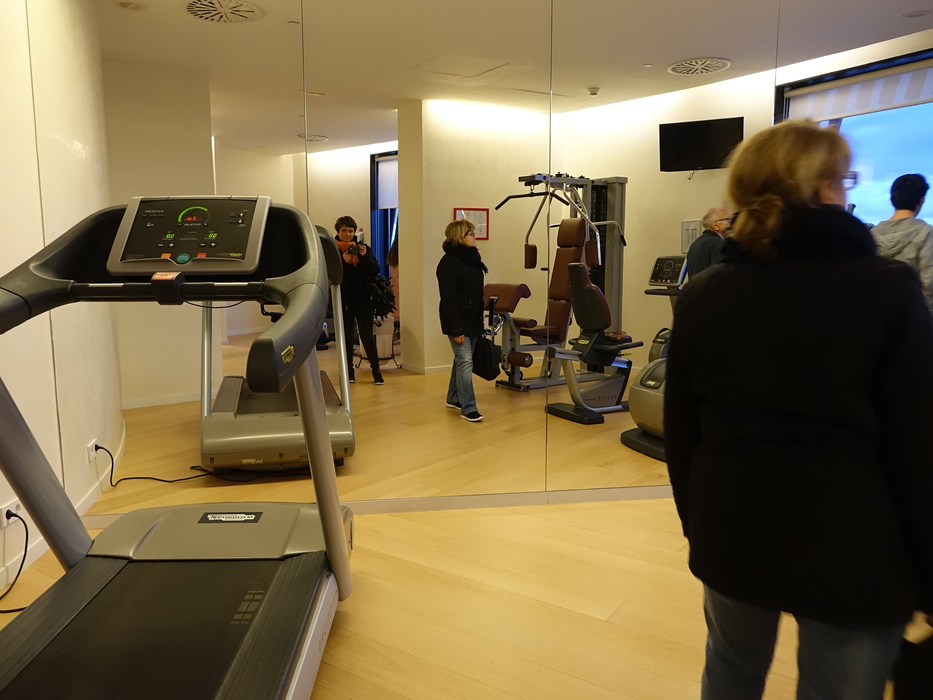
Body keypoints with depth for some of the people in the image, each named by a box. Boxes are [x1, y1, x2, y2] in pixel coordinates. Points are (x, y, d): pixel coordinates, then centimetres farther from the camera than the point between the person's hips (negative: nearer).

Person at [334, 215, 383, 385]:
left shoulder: (363, 247, 5)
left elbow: (375, 270, -2)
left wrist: (365, 256, -19)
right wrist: (343, 261, -26)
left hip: (362, 299, 0)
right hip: (343, 300, 0)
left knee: (367, 336, 0)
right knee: (346, 337, 7)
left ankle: (376, 371, 6)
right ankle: (349, 371, 15)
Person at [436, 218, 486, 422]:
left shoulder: (472, 258, 12)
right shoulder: (449, 262, -14)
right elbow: (448, 298, -19)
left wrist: (480, 320, 15)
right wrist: (456, 328, -22)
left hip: (473, 320, 8)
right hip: (459, 321, -8)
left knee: (461, 360, 15)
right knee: (465, 361, -9)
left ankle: (453, 398, 28)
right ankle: (468, 408, -6)